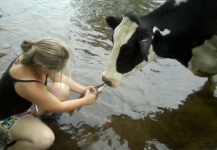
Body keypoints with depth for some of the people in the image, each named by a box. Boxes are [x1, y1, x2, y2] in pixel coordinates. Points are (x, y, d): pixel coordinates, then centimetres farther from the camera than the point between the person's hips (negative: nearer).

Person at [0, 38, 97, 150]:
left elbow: (60, 78, -1)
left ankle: (45, 114, 17)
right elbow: (59, 107, -24)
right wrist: (85, 100, -12)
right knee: (46, 138, -32)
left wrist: (83, 89, -6)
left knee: (62, 90, -13)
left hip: (26, 103, 8)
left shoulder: (32, 59, -20)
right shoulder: (28, 84, -41)